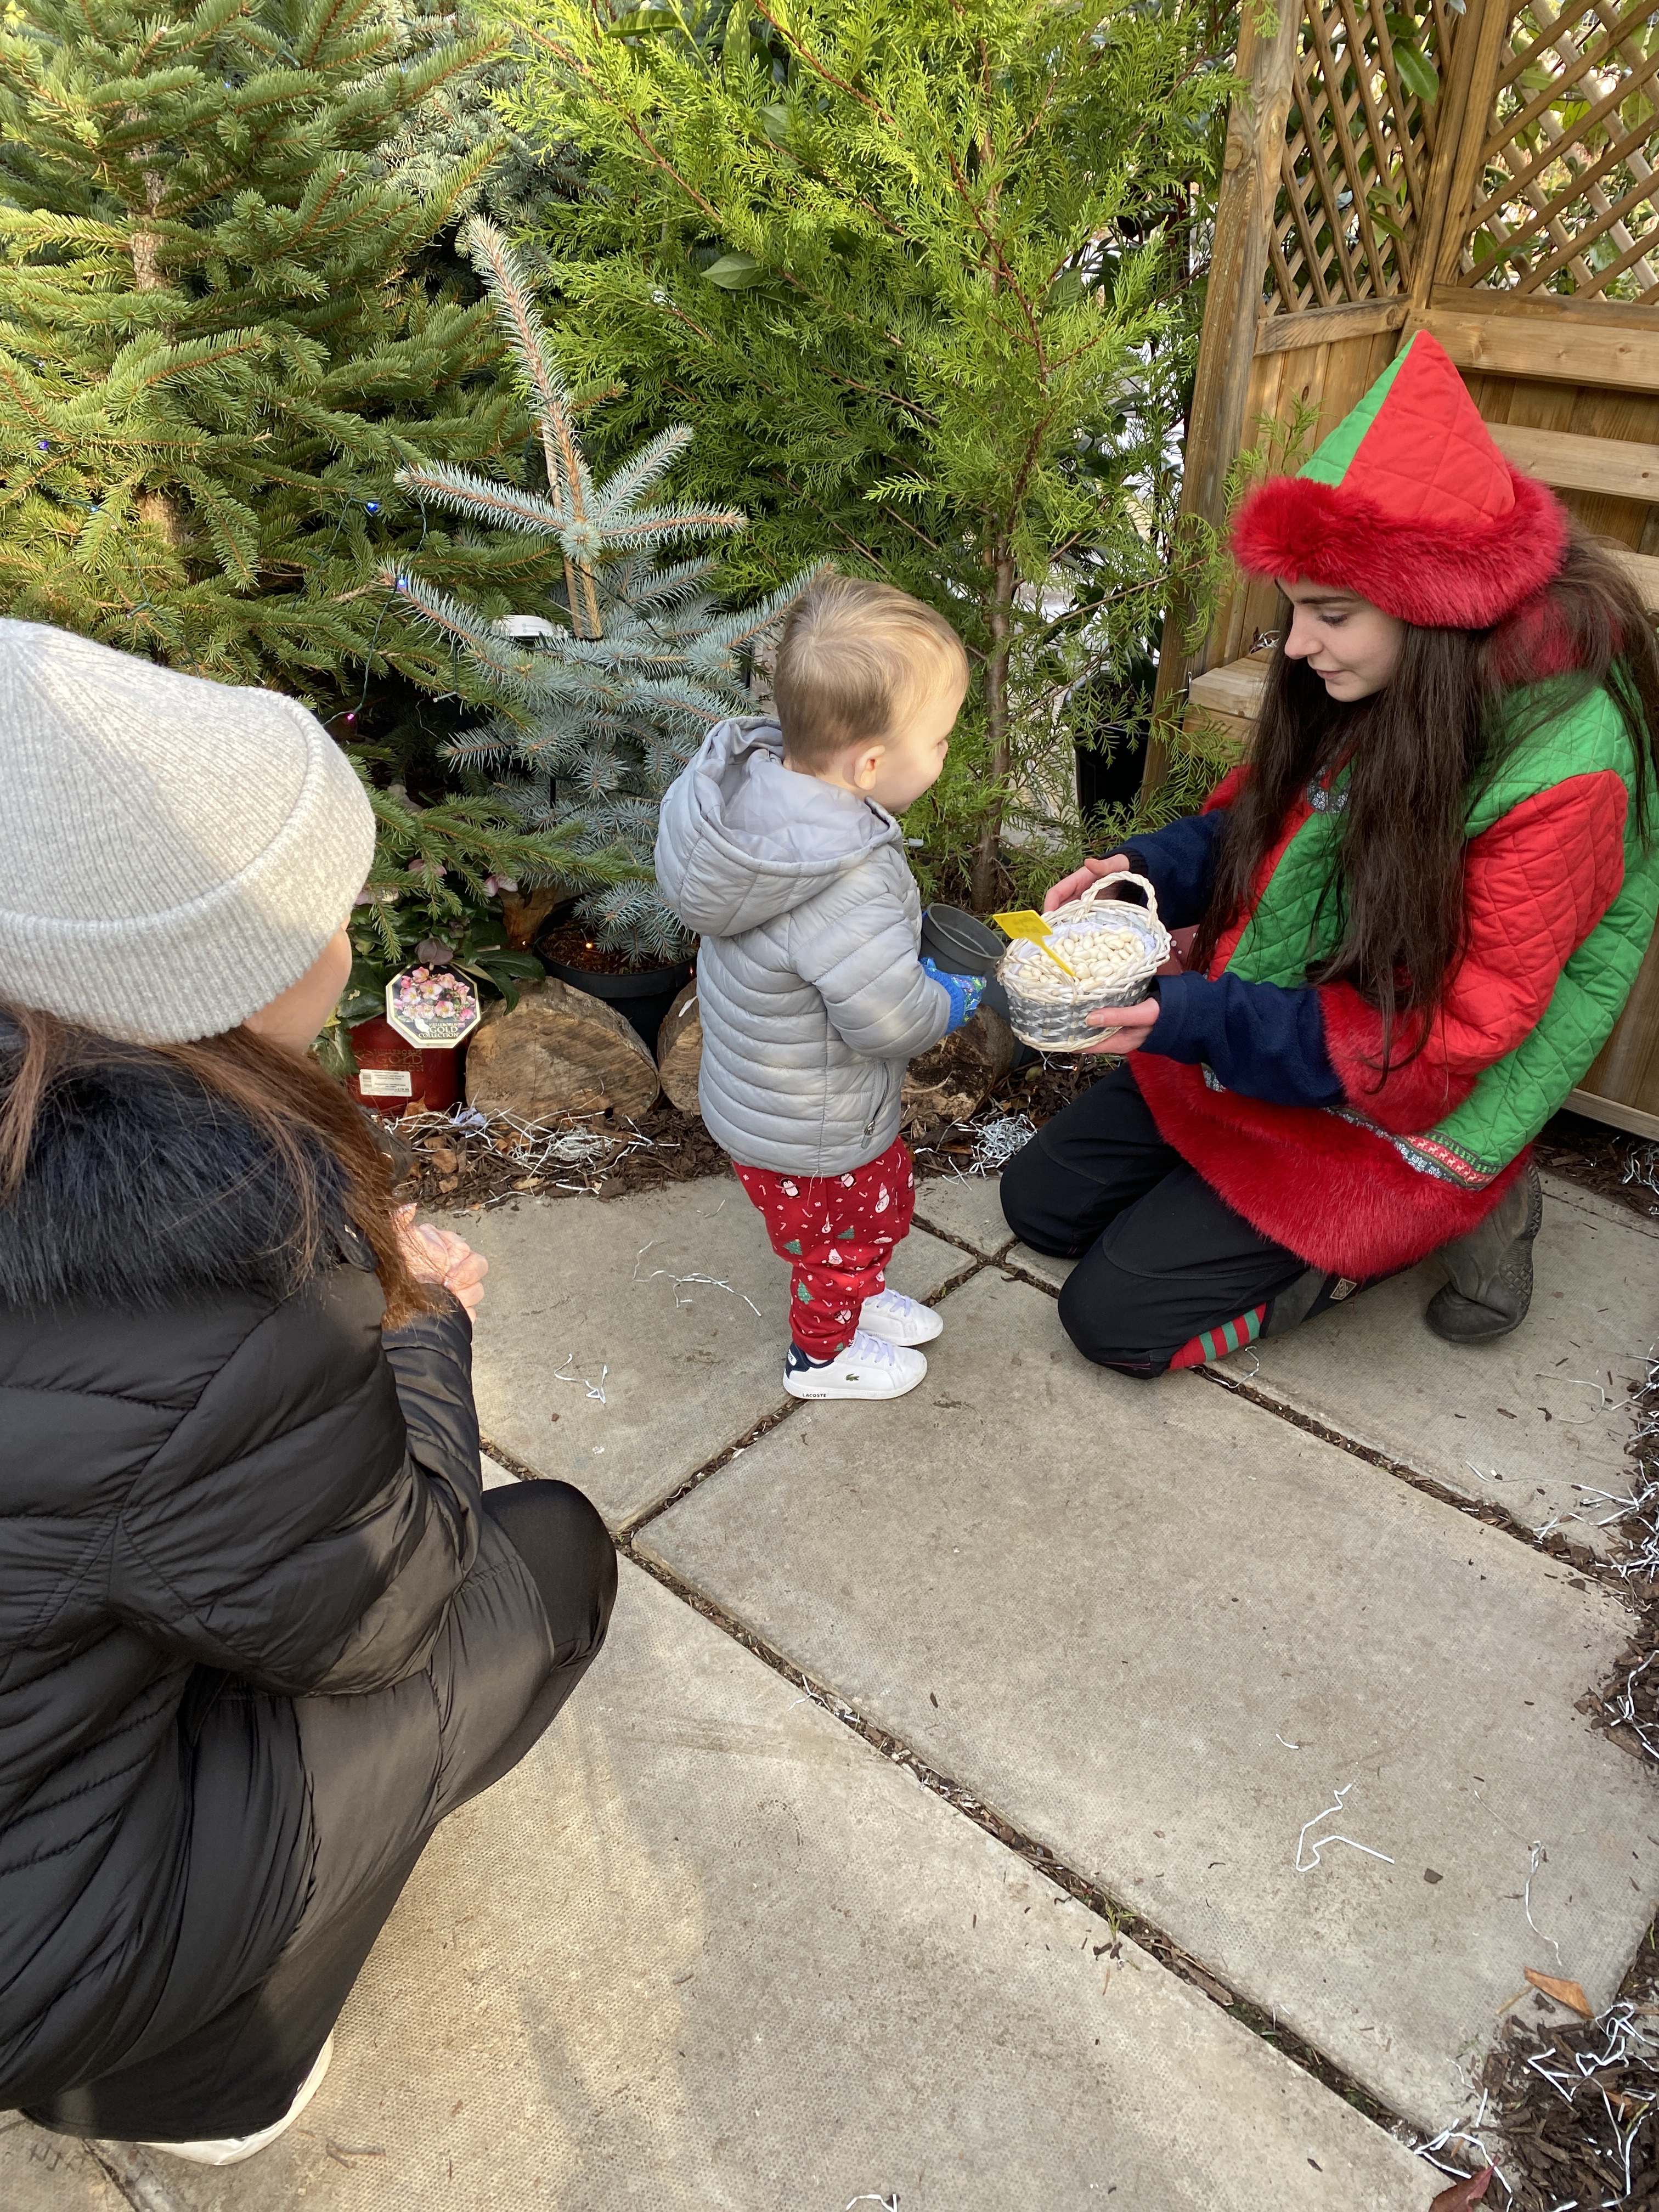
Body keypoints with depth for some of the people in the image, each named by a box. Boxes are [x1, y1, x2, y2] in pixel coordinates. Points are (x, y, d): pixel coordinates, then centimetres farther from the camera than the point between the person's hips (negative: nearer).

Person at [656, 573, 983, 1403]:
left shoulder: (761, 774, -13)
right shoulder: (850, 885, -41)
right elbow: (893, 1018, -34)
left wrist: (908, 929, 1)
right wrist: (955, 997, -13)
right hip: (809, 1132, -8)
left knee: (887, 1194, 31)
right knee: (840, 1232, 21)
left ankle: (859, 1294, 57)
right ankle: (823, 1352, 48)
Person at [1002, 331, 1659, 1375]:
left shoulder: (1559, 776, -28)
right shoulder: (1366, 690, -7)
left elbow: (1439, 1048, -25)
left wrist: (1199, 1021, -34)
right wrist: (1148, 873, -12)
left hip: (1386, 1122, -8)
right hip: (1247, 1051, 8)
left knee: (1115, 1313, -7)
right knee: (1041, 1199, 11)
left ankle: (1443, 1221, 4)